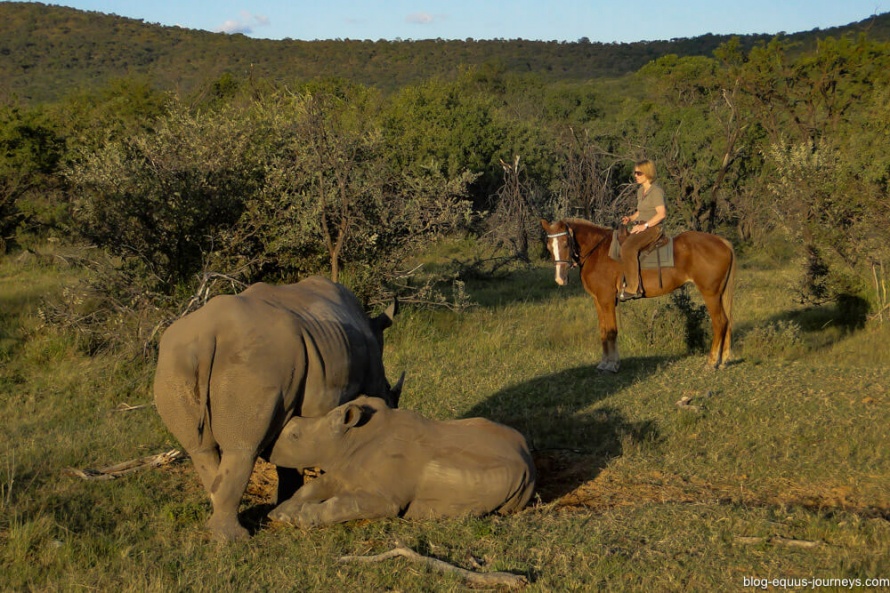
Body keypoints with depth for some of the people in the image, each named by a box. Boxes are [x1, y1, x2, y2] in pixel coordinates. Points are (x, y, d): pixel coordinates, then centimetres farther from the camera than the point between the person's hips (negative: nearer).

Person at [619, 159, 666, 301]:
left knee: (628, 247, -32)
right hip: (641, 227, 10)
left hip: (653, 228, -10)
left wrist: (644, 226, -21)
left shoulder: (656, 191, -12)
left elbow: (661, 213, -18)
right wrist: (630, 218, 7)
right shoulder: (640, 190, 16)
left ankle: (633, 288, -32)